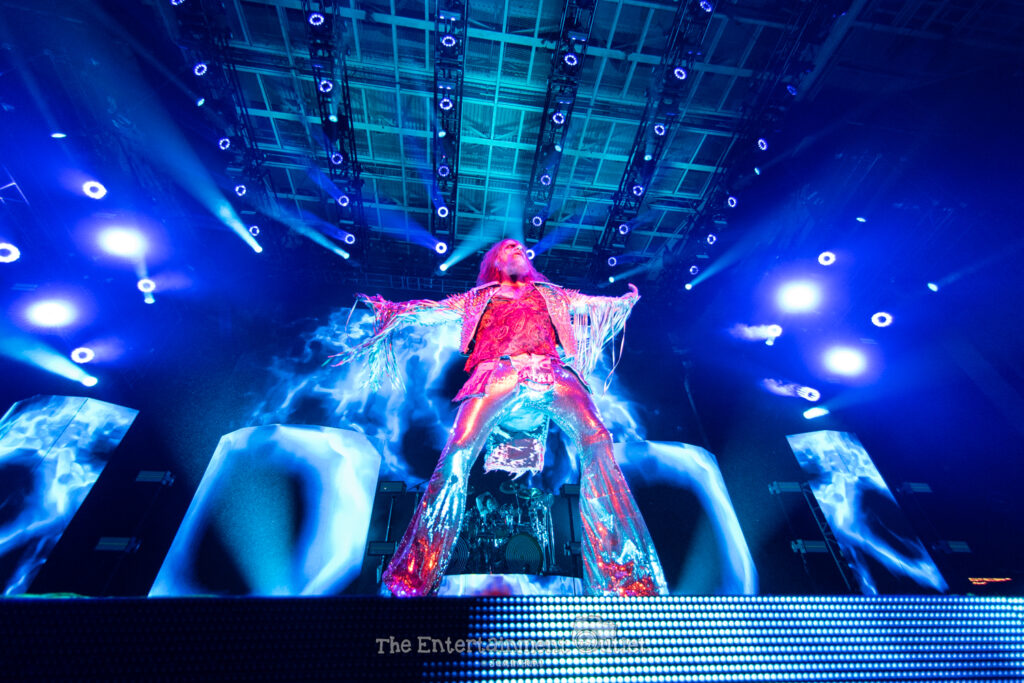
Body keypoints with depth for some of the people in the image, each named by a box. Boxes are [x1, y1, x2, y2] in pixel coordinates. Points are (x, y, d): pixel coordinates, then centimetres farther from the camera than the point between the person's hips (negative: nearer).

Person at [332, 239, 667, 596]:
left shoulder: (550, 294, 37)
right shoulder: (477, 298, 33)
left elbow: (595, 304, 39)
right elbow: (431, 310, 27)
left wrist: (627, 299, 32)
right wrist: (389, 309, 15)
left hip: (553, 372, 1)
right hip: (499, 373, -1)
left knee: (595, 441, -24)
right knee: (458, 452, -24)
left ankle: (619, 576, -17)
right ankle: (416, 574, -11)